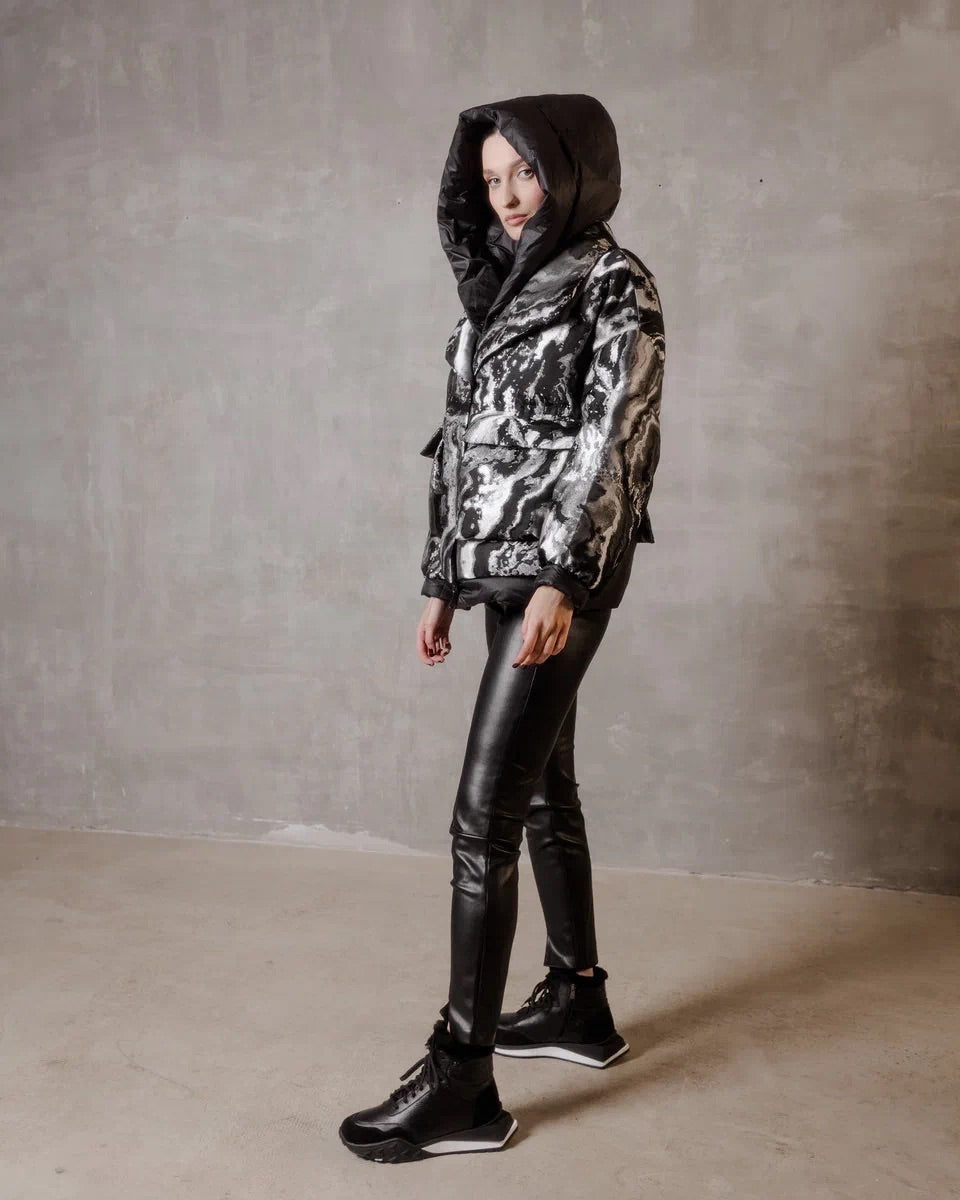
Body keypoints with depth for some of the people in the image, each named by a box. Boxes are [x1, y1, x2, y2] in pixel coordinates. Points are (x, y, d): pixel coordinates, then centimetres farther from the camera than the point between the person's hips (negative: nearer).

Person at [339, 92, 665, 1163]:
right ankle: (578, 1002, 30)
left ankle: (463, 1081, -1)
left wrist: (560, 579, -23)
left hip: (563, 568, -8)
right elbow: (463, 441, 16)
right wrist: (442, 579, 14)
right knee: (543, 787, 14)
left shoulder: (614, 282, -5)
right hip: (500, 564, 8)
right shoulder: (497, 288, 17)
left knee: (485, 813, -10)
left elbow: (613, 441, -14)